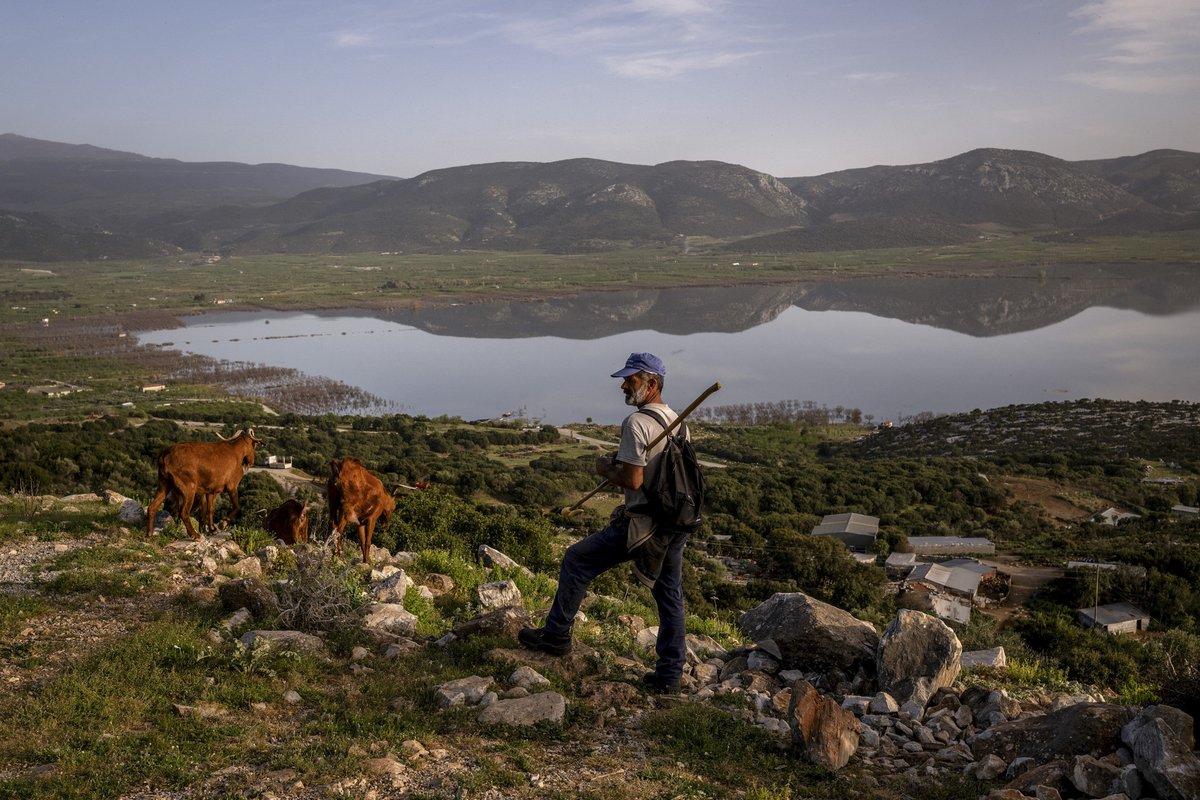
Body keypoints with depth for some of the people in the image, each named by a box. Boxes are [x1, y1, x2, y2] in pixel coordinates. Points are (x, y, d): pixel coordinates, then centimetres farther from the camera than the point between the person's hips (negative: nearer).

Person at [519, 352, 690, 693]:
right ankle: (670, 674, 18)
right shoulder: (676, 421, 11)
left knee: (576, 560, 8)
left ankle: (556, 635, 18)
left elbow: (633, 480, -20)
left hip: (643, 524, -8)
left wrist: (606, 470, -1)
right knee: (670, 596, 13)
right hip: (677, 523, 8)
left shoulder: (637, 423, -16)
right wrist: (622, 459, 14)